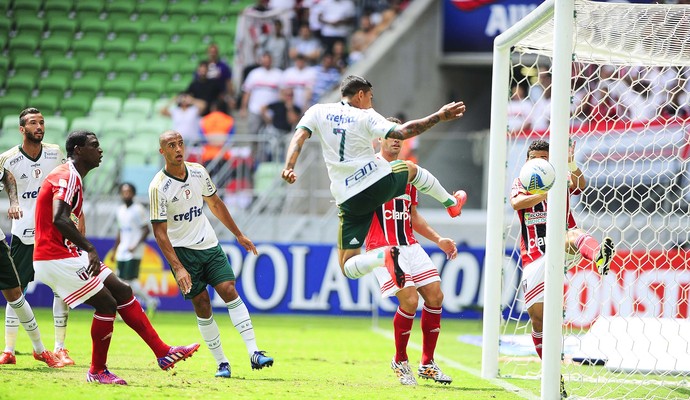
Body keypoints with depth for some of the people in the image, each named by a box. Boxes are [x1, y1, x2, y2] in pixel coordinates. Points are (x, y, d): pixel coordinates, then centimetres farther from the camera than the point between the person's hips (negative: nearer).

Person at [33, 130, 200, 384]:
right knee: (106, 303, -9)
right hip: (56, 259, -11)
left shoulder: (72, 178, 17)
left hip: (70, 255, 11)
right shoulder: (68, 176, -16)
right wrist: (89, 249, -31)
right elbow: (59, 219, -29)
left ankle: (163, 353, 10)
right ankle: (97, 371, 4)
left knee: (122, 292, 9)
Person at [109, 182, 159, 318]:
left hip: (134, 253, -7)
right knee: (121, 280, 2)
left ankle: (150, 302, 3)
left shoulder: (138, 209, -9)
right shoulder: (121, 210, 14)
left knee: (130, 280, -14)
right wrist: (114, 251, 20)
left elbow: (146, 229, -12)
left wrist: (135, 246, -20)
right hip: (122, 251, 7)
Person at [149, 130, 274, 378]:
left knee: (229, 291, -10)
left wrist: (238, 235, 21)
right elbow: (159, 232, -15)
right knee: (202, 305, -6)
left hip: (209, 245, 4)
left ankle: (254, 353, -15)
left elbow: (215, 204, 18)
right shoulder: (158, 187, -14)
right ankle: (221, 363, 3)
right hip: (182, 250, -4)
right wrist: (178, 268, -22)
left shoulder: (198, 172, 2)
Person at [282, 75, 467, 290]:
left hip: (350, 199, 0)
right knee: (411, 168, 36)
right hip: (381, 183, 0)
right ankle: (451, 202, 54)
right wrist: (439, 117, -8)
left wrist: (289, 167, -23)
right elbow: (401, 132, -13)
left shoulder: (318, 111, 5)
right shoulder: (365, 116, -2)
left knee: (348, 268, 3)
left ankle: (383, 256, -28)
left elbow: (299, 137, -10)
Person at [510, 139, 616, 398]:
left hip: (561, 250, -2)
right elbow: (516, 203, -13)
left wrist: (571, 164, -36)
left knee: (573, 233, -35)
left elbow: (580, 185, -14)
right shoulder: (521, 183, 11)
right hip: (534, 258, 2)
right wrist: (544, 195, -33)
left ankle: (599, 257, -71)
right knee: (537, 314, -4)